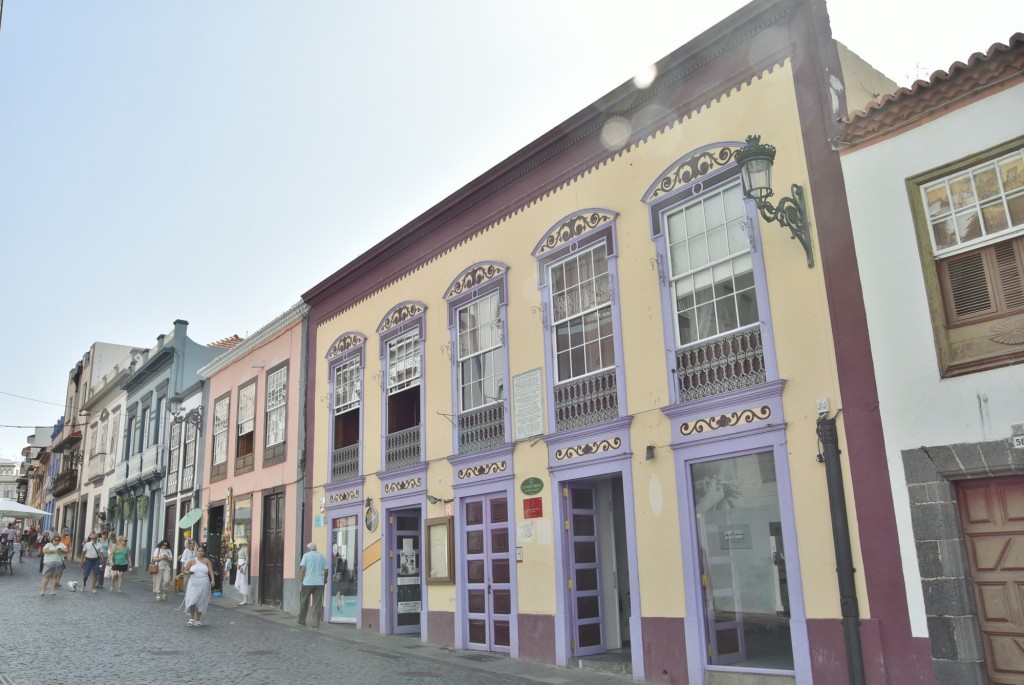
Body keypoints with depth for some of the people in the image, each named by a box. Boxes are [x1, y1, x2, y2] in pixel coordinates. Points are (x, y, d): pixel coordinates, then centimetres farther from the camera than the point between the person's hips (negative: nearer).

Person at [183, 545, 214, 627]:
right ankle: (191, 618, 4)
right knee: (192, 601, -11)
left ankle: (198, 619, 14)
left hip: (204, 584, 0)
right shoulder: (192, 561, 5)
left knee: (201, 602, 3)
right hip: (194, 584, 0)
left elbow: (211, 571, -1)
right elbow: (185, 571, 7)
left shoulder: (207, 561, 5)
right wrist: (188, 572, -16)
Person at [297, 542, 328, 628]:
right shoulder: (321, 556, 11)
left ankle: (301, 621, 25)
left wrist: (302, 579, -1)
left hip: (307, 582, -2)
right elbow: (326, 570, 8)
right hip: (319, 583, 2)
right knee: (317, 604, 2)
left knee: (304, 602, 14)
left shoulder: (306, 555, 2)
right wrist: (325, 579, 24)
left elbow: (302, 568, -9)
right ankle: (316, 623, -2)